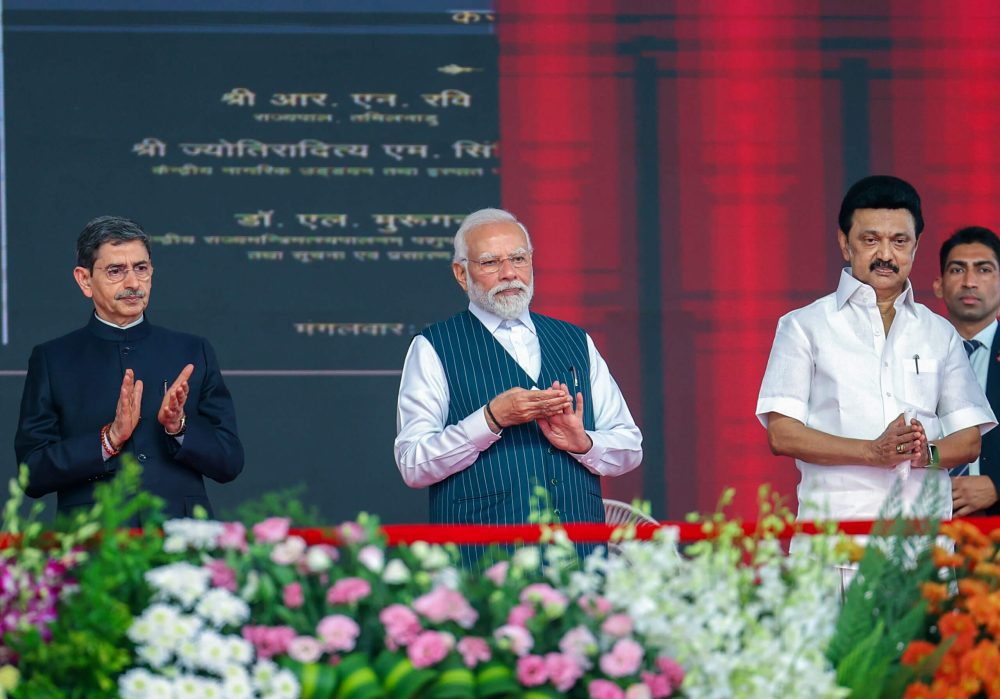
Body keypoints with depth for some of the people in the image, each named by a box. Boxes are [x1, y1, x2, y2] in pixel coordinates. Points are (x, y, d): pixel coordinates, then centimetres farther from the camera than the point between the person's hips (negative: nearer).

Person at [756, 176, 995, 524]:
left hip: (927, 519, 3)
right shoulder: (805, 327, 10)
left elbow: (969, 440, 16)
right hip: (835, 518, -3)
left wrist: (927, 453, -7)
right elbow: (782, 434, 0)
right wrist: (873, 452, -12)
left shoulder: (941, 334, 20)